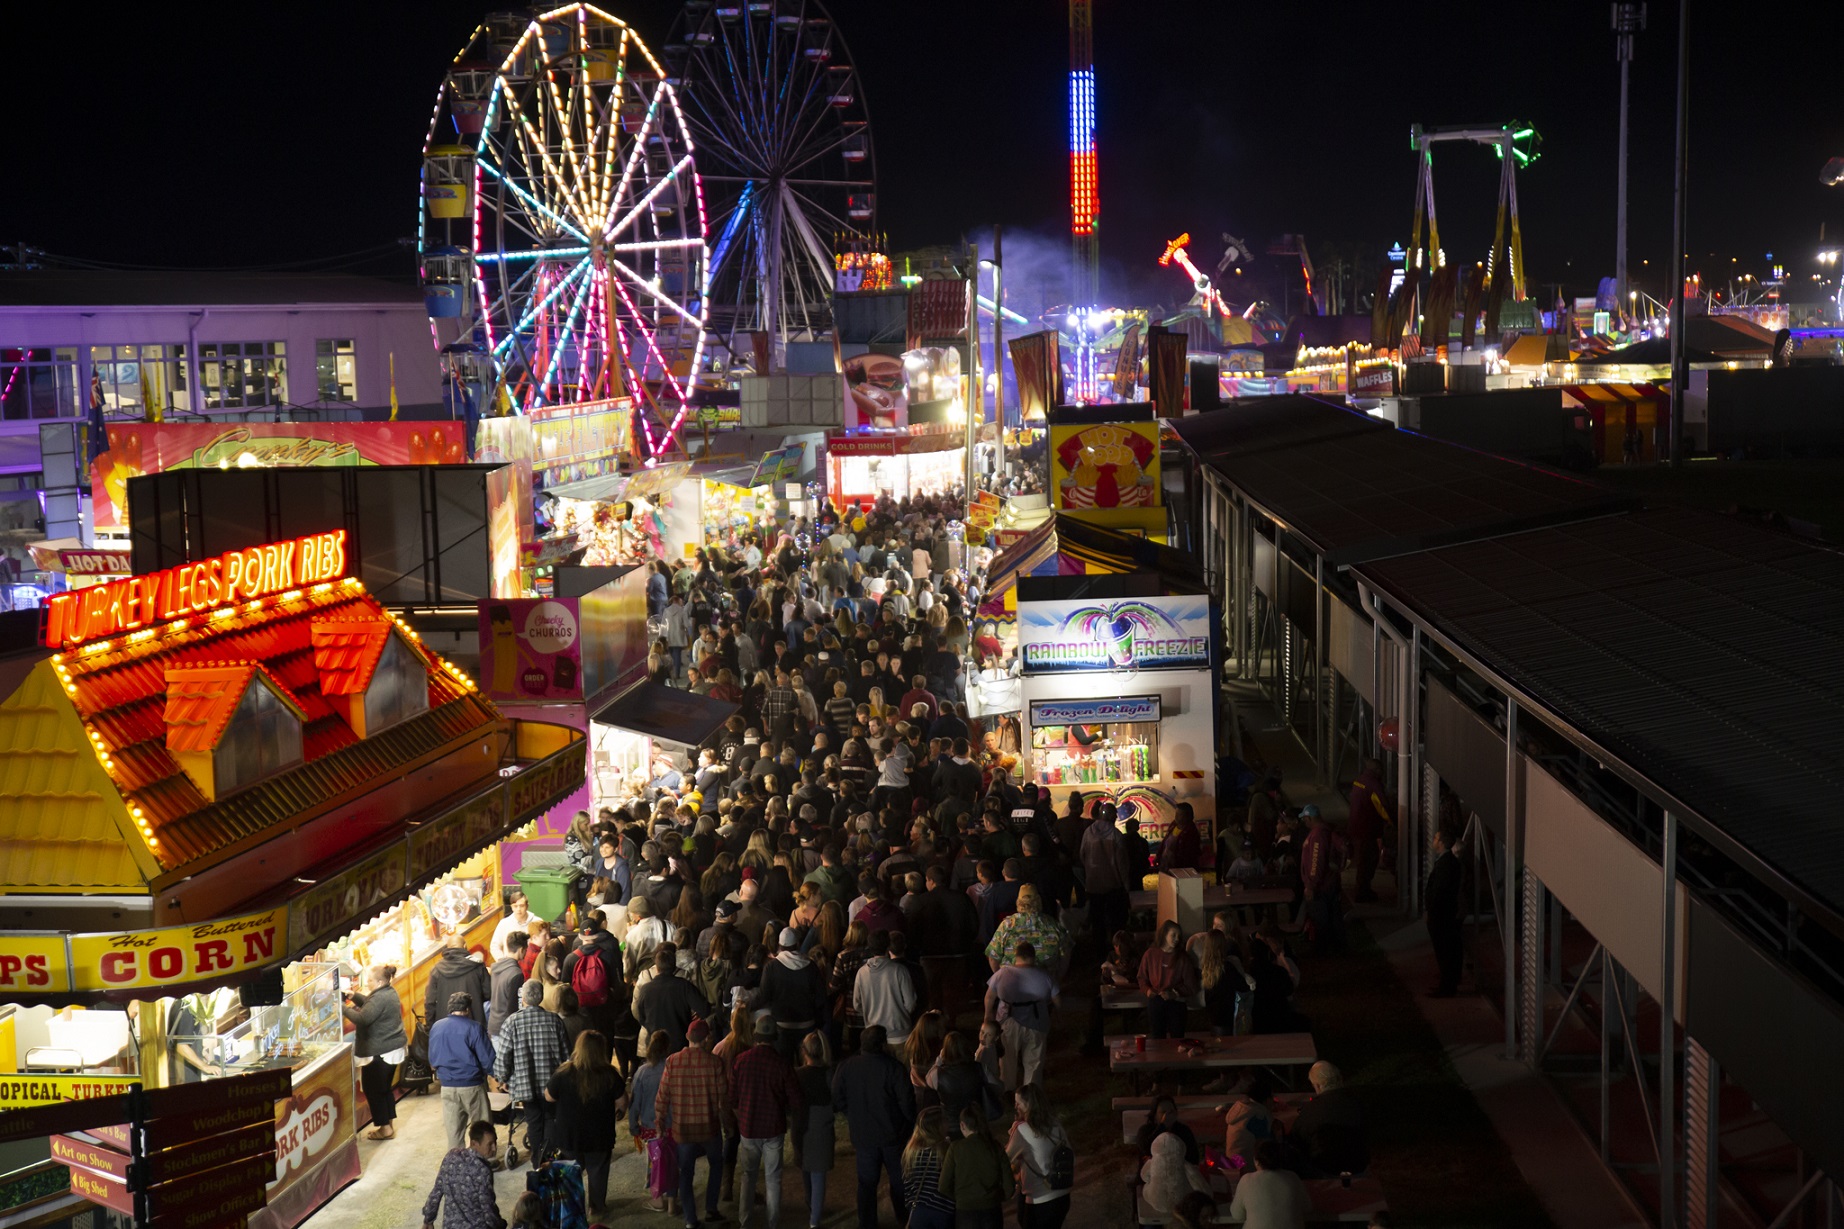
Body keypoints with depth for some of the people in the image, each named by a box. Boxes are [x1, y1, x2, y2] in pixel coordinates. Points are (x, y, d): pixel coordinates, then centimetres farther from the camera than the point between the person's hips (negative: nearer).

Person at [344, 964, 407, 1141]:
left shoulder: (380, 998, -22)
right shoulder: (390, 992, 10)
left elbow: (363, 1018, -28)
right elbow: (369, 1004, 19)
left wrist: (344, 1009, -18)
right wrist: (353, 997, 6)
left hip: (379, 1052, -10)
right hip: (393, 1048, 10)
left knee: (373, 1089, 1)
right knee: (384, 1088, 18)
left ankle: (384, 1128, 5)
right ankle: (388, 1124, 24)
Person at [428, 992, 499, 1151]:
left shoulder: (436, 1027, 2)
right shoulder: (473, 1028, -13)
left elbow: (432, 1059, 11)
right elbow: (487, 1058, -12)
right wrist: (492, 1076, 4)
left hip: (447, 1086, 4)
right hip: (472, 1085, -4)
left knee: (454, 1128, 12)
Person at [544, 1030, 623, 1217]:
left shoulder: (565, 1073, -21)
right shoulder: (610, 1075, -20)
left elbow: (549, 1097, -7)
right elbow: (620, 1103, -8)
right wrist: (617, 1113, 14)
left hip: (569, 1135, 0)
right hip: (600, 1136, 0)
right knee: (598, 1170, 20)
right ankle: (596, 1206, 34)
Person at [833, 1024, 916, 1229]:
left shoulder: (846, 1067, -11)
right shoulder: (895, 1068, -20)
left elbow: (837, 1100, -4)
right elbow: (907, 1102, -18)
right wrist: (911, 1121, 2)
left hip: (862, 1135, 2)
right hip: (893, 1134, -2)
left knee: (867, 1182, 15)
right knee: (899, 1180, 17)